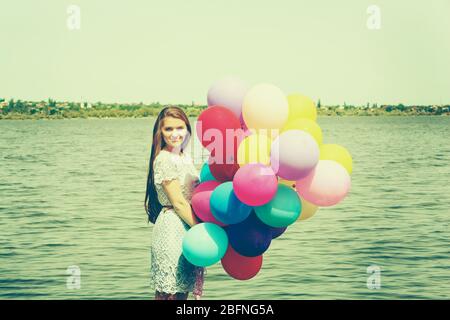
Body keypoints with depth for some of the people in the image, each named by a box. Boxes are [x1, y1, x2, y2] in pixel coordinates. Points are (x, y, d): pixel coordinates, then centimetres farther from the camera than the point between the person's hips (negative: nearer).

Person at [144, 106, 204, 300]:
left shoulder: (185, 157, 14)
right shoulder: (164, 160, -12)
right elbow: (178, 202, -15)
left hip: (187, 229, 8)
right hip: (172, 230, -8)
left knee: (183, 291, 11)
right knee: (168, 293, -4)